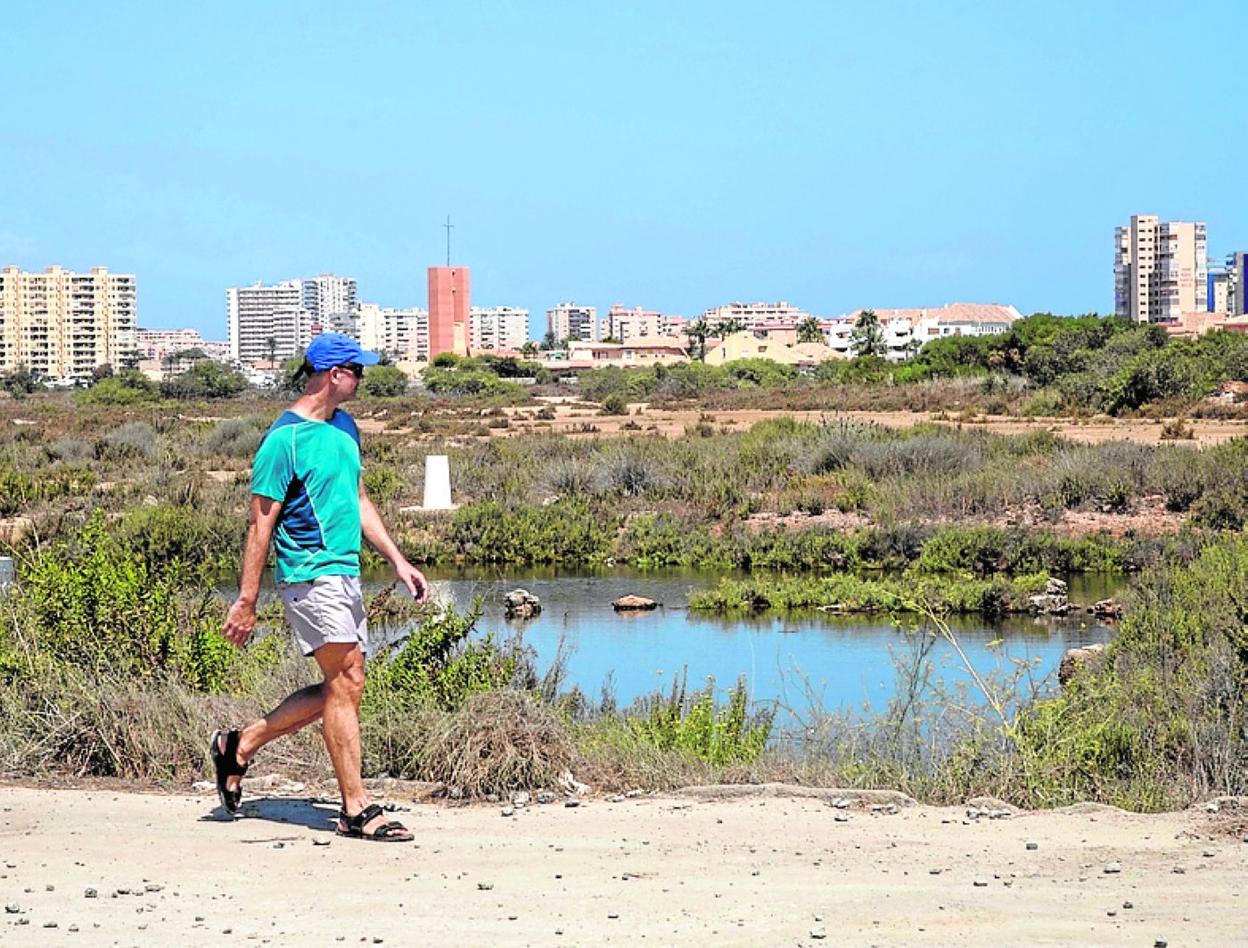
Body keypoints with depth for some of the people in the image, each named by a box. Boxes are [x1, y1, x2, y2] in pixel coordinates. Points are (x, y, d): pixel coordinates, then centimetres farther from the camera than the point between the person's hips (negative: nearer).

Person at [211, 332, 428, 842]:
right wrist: (246, 603, -13)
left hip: (345, 574, 9)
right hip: (311, 575, -9)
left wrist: (398, 561, 18)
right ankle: (356, 810, -3)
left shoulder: (344, 427, 15)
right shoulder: (284, 439, -12)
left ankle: (239, 746, 24)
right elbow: (261, 522, -12)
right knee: (346, 682, -9)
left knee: (338, 689, 11)